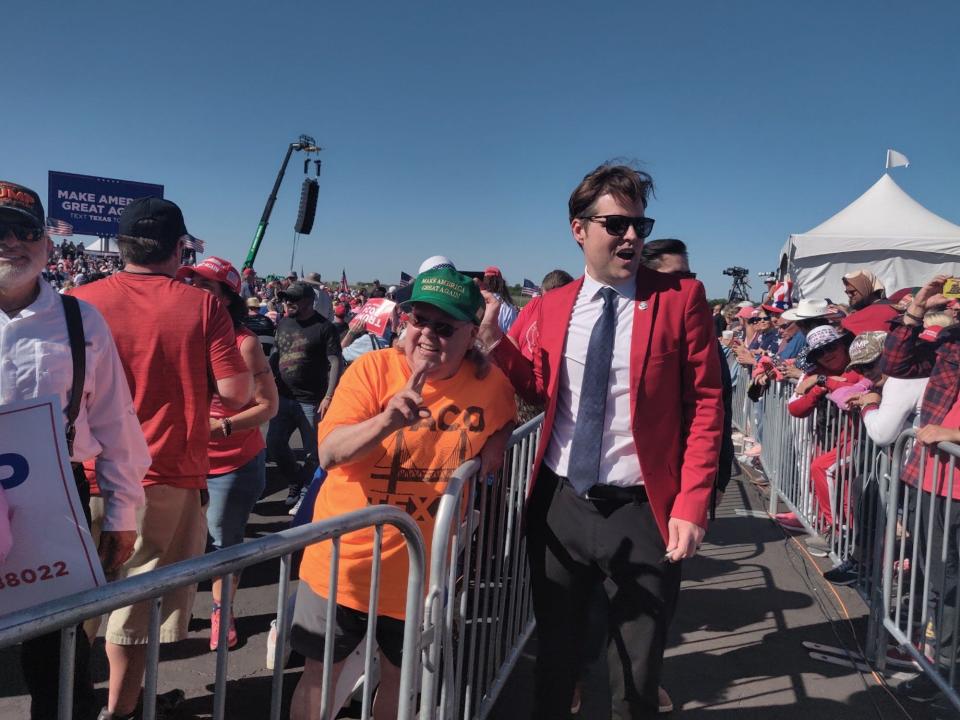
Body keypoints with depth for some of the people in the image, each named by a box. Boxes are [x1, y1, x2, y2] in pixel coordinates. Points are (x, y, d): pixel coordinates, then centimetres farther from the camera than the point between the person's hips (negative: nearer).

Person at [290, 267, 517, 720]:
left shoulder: (492, 385, -8)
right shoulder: (372, 368, -15)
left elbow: (502, 427, 15)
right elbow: (328, 454, -22)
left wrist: (493, 449, -7)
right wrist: (386, 421, -39)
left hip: (420, 570, 2)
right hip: (344, 559, -1)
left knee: (399, 679, 20)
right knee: (319, 672, 16)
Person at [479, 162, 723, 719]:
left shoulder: (681, 297, -6)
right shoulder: (553, 307, 5)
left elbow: (705, 404, -7)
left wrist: (692, 504, -14)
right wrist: (494, 340, -4)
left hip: (641, 510, -3)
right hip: (560, 503, 3)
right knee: (554, 658, 22)